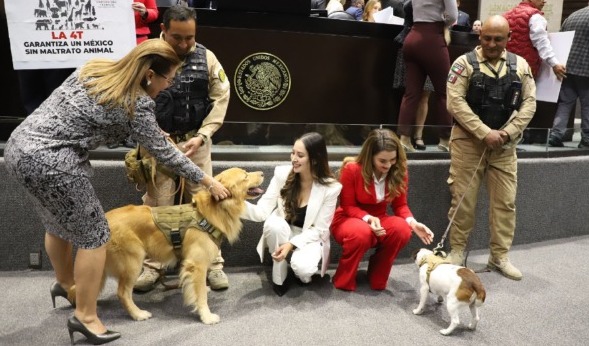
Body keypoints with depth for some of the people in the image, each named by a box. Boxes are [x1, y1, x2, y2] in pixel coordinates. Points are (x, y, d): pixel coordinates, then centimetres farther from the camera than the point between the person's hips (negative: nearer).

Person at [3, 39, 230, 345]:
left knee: (58, 223, 27)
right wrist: (208, 181, 4)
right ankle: (85, 317, 16)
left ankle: (65, 284, 49)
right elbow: (165, 154, -6)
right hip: (51, 163, -9)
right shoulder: (137, 106, -13)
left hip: (19, 146, 9)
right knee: (93, 236, 5)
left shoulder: (93, 68, 8)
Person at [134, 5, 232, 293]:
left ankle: (213, 264, 17)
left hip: (196, 141, 2)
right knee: (156, 204, 5)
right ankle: (151, 266, 20)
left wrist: (201, 136, -10)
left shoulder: (206, 57, -1)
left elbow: (221, 98, -1)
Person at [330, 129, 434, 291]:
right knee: (361, 233, -40)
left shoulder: (399, 172, -10)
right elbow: (348, 206, -13)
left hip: (378, 220, 4)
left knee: (402, 229, -30)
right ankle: (343, 281, -13)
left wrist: (412, 222, -24)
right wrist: (368, 218, -32)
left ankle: (378, 278, -5)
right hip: (348, 219, -4)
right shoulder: (352, 169, -21)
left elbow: (400, 205, -2)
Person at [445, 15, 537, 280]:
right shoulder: (465, 63, -4)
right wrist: (485, 133, -18)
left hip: (505, 144, 4)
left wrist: (508, 131, -11)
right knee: (463, 199, 2)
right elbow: (455, 102, -13)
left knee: (505, 200, 6)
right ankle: (457, 250, 17)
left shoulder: (520, 65, 7)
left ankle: (499, 256, 19)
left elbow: (529, 102, 5)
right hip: (468, 140, -3)